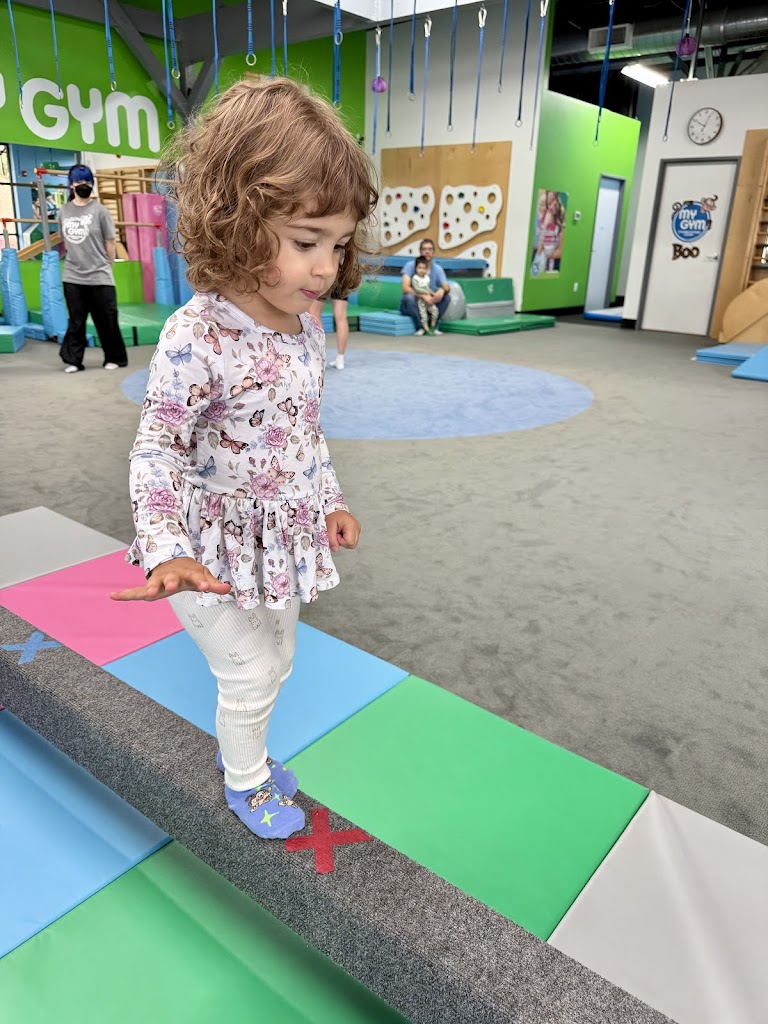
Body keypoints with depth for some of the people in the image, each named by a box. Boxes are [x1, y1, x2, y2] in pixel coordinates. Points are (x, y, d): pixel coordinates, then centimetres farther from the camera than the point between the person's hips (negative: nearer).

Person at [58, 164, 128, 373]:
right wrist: (77, 260, 12)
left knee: (107, 320, 4)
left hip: (99, 276, -3)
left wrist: (106, 267, 3)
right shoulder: (64, 211, 7)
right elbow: (65, 239, 16)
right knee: (76, 320, 8)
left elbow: (110, 242, -1)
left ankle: (114, 358, 18)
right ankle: (72, 360, 15)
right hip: (72, 276, 3)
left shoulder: (99, 210, -4)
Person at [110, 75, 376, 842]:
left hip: (285, 535, 7)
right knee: (249, 672, 8)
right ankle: (246, 784, 37)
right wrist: (166, 550, -29)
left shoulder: (307, 328, -3)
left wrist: (329, 500, 15)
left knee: (274, 661, 23)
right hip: (219, 547, -7)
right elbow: (156, 449, -19)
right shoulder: (196, 336, -25)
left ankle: (239, 748, 50)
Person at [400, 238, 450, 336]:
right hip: (411, 305, -3)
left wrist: (442, 290, -38)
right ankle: (420, 327, -21)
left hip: (430, 304, 3)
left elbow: (446, 287, -12)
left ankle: (433, 326, -13)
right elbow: (405, 288, -23)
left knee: (446, 297, -20)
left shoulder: (438, 269, 0)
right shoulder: (410, 265, -10)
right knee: (410, 297, -35)